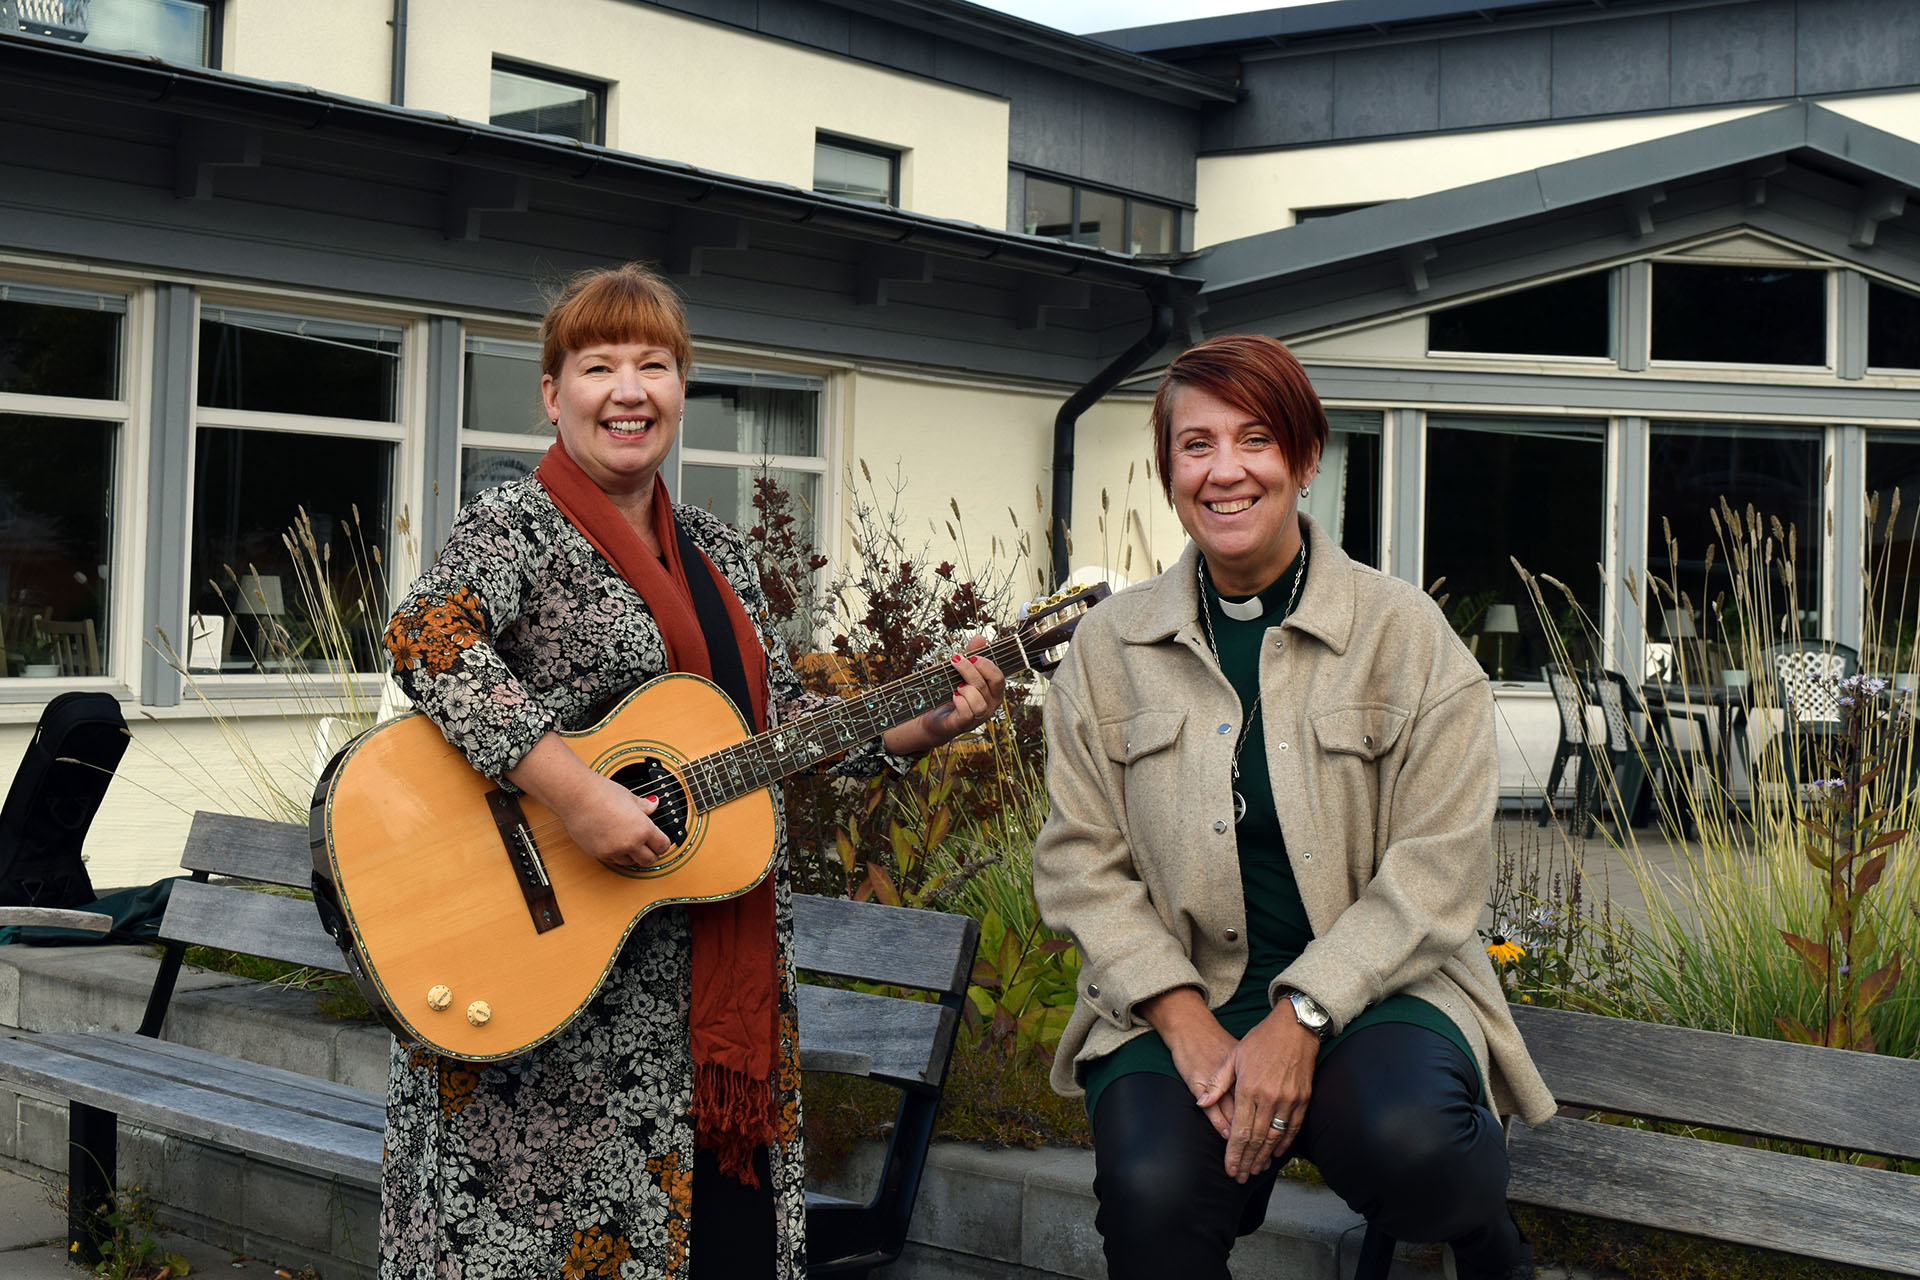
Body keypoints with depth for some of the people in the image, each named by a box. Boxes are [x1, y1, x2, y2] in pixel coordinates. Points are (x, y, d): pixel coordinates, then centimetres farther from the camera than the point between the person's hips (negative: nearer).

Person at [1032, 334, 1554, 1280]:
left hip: (1370, 986, 0)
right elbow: (1080, 861, 2)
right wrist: (1186, 1022, -12)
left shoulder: (1403, 633, -1)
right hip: (1176, 999, 1)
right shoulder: (1110, 645, 6)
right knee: (1151, 1194, -29)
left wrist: (1300, 1017, -17)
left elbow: (1439, 866, -6)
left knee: (1403, 1140, -32)